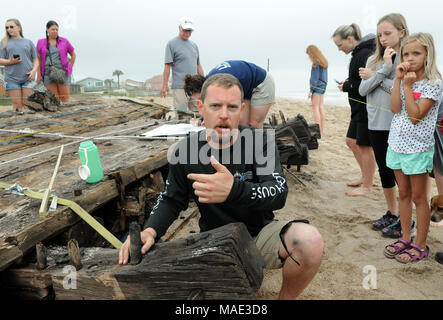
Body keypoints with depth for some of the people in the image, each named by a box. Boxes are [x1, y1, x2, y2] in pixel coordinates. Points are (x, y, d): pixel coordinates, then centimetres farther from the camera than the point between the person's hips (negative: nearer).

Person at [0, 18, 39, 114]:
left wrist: (34, 70, -7)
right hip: (12, 78, 0)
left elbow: (35, 60, 12)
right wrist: (10, 61, -12)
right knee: (17, 105, -3)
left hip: (28, 78, 0)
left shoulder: (28, 42, 13)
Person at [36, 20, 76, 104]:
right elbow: (38, 60, 8)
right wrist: (39, 75, 0)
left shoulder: (64, 41, 6)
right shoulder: (41, 43, 9)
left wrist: (70, 68, 6)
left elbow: (73, 55, 15)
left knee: (65, 98, -3)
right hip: (48, 74, 1)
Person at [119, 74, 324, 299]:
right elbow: (171, 200, 5)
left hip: (260, 233, -1)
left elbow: (279, 193, -25)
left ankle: (286, 297, 2)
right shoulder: (185, 150, -5)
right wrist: (150, 230, -17)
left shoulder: (260, 142, -11)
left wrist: (233, 190, -46)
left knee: (310, 240, -31)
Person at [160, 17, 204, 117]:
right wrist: (165, 85, -11)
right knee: (181, 114, -7)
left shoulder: (194, 45, 18)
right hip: (179, 86, -6)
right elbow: (167, 66, -6)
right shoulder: (171, 44, -2)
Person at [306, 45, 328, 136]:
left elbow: (314, 78, -16)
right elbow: (324, 76, 16)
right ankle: (322, 130, 14)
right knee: (320, 107, 11)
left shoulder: (316, 63, -14)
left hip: (317, 86, -9)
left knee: (315, 107, -8)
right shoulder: (324, 62, 13)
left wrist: (311, 90, -14)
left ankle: (318, 130, -12)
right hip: (323, 86, 9)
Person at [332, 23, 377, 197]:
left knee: (364, 146, 0)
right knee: (351, 142, 17)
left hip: (367, 110, -10)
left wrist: (347, 86, -13)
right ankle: (365, 176, 32)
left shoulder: (365, 55, -18)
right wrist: (348, 81, 5)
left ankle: (367, 186, 14)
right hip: (359, 109, 10)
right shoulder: (358, 54, 12)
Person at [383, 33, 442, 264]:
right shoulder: (405, 79, 8)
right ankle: (405, 238, 25)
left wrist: (407, 86, -19)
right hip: (397, 143, 6)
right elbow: (395, 108, -6)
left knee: (418, 197, 3)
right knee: (403, 194, 14)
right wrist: (398, 80, -10)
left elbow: (415, 115, -19)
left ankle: (420, 245, 15)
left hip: (417, 147, -6)